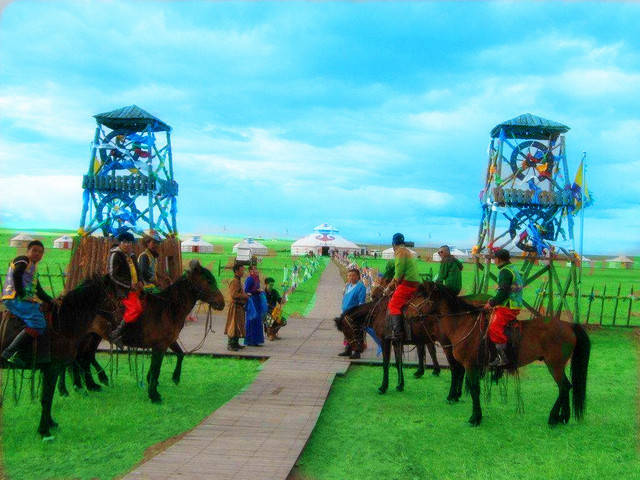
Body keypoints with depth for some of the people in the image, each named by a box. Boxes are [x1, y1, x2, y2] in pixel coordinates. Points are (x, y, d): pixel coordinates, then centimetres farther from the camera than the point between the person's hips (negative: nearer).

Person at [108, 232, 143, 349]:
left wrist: (139, 281, 8)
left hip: (134, 287, 9)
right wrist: (129, 284, -15)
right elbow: (113, 275, -11)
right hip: (123, 289, -9)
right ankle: (116, 334, -17)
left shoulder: (131, 255, 17)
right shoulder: (115, 255, -6)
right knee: (136, 308, -23)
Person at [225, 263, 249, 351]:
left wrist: (246, 295, 15)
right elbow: (233, 294, -23)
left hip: (240, 307, 10)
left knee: (239, 326, 14)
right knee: (234, 325, -8)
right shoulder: (234, 281, -14)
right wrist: (245, 296, -15)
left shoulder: (238, 281, 18)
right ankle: (230, 344, -4)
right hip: (235, 306, -10)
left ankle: (236, 343, 21)